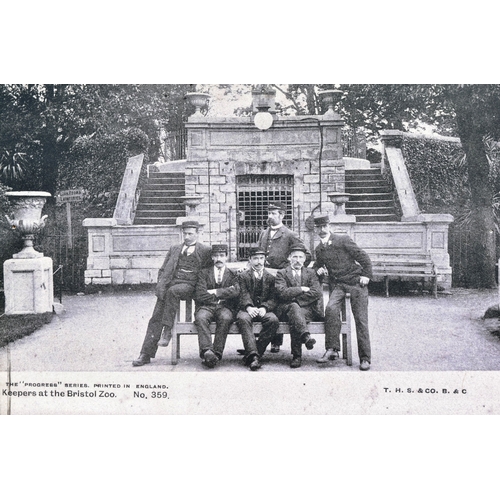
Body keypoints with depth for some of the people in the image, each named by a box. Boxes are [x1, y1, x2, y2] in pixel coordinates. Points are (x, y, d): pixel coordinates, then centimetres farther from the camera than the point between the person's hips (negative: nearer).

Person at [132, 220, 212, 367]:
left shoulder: (205, 251, 11)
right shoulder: (174, 249, 23)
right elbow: (163, 270, 20)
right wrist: (161, 285, 3)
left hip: (188, 285, -4)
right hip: (169, 284, 4)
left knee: (172, 291, -37)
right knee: (156, 318, -8)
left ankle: (167, 331, -32)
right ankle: (146, 354, -7)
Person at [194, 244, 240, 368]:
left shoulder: (233, 275, 18)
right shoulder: (204, 273, 16)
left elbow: (236, 291, -4)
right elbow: (200, 295, 1)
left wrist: (214, 292, -5)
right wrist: (223, 294, 0)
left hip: (225, 307, 0)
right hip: (207, 306, 0)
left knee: (225, 318, -35)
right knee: (201, 317, -33)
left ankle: (216, 353, -37)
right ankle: (207, 351, -44)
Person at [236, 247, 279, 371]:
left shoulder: (270, 277, 15)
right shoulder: (243, 276, 12)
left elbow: (273, 299, 6)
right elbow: (243, 295, -3)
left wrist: (264, 308, -17)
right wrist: (249, 307, -25)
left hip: (264, 310, 1)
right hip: (247, 309, -1)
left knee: (274, 320, -32)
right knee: (243, 319, -36)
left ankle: (255, 352, -27)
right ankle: (253, 355, -44)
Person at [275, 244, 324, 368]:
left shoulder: (311, 273, 19)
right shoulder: (281, 273, 15)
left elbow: (317, 292, 0)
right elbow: (282, 293, -4)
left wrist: (294, 298, -5)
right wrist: (302, 289, -6)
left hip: (308, 309, 1)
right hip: (286, 310, -1)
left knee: (294, 317, -35)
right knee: (294, 307, -38)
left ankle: (296, 355, -42)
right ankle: (305, 336, -61)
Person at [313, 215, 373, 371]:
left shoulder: (343, 240, -3)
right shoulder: (319, 249, 13)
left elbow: (363, 257, -1)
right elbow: (317, 264, 31)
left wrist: (366, 275, -7)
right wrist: (319, 269, 9)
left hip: (356, 282, -3)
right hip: (337, 284, 3)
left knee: (361, 319, -6)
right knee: (331, 308, -26)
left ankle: (365, 358, -1)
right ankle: (332, 349, -24)